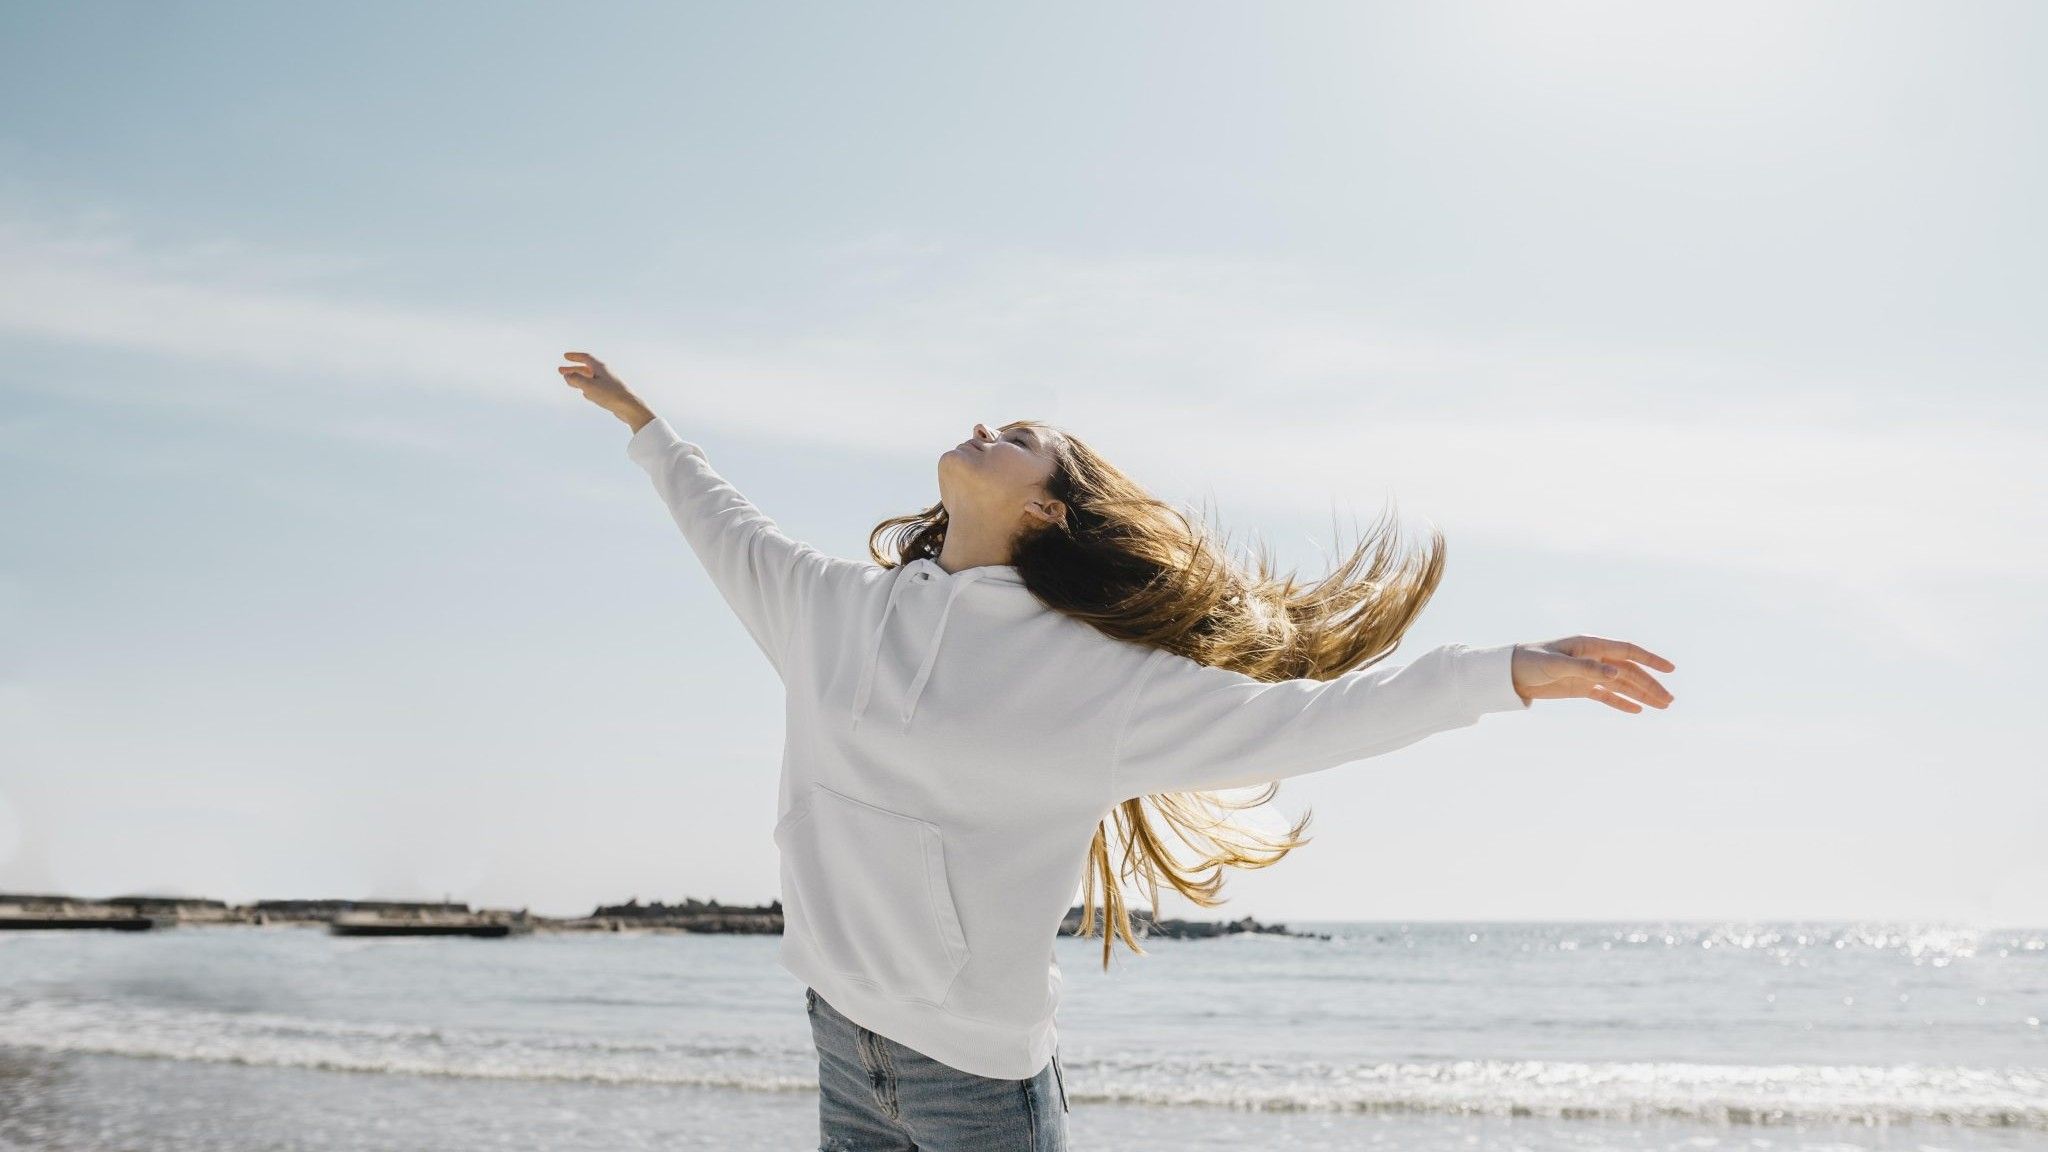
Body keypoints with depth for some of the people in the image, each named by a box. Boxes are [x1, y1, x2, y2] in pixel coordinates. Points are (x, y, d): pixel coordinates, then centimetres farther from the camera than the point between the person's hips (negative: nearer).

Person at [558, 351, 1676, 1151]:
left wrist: (1517, 669, -17)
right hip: (842, 1044, 4)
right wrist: (642, 419, 36)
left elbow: (1291, 714, -11)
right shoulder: (837, 607, 5)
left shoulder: (1091, 676, -9)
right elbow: (734, 537, 24)